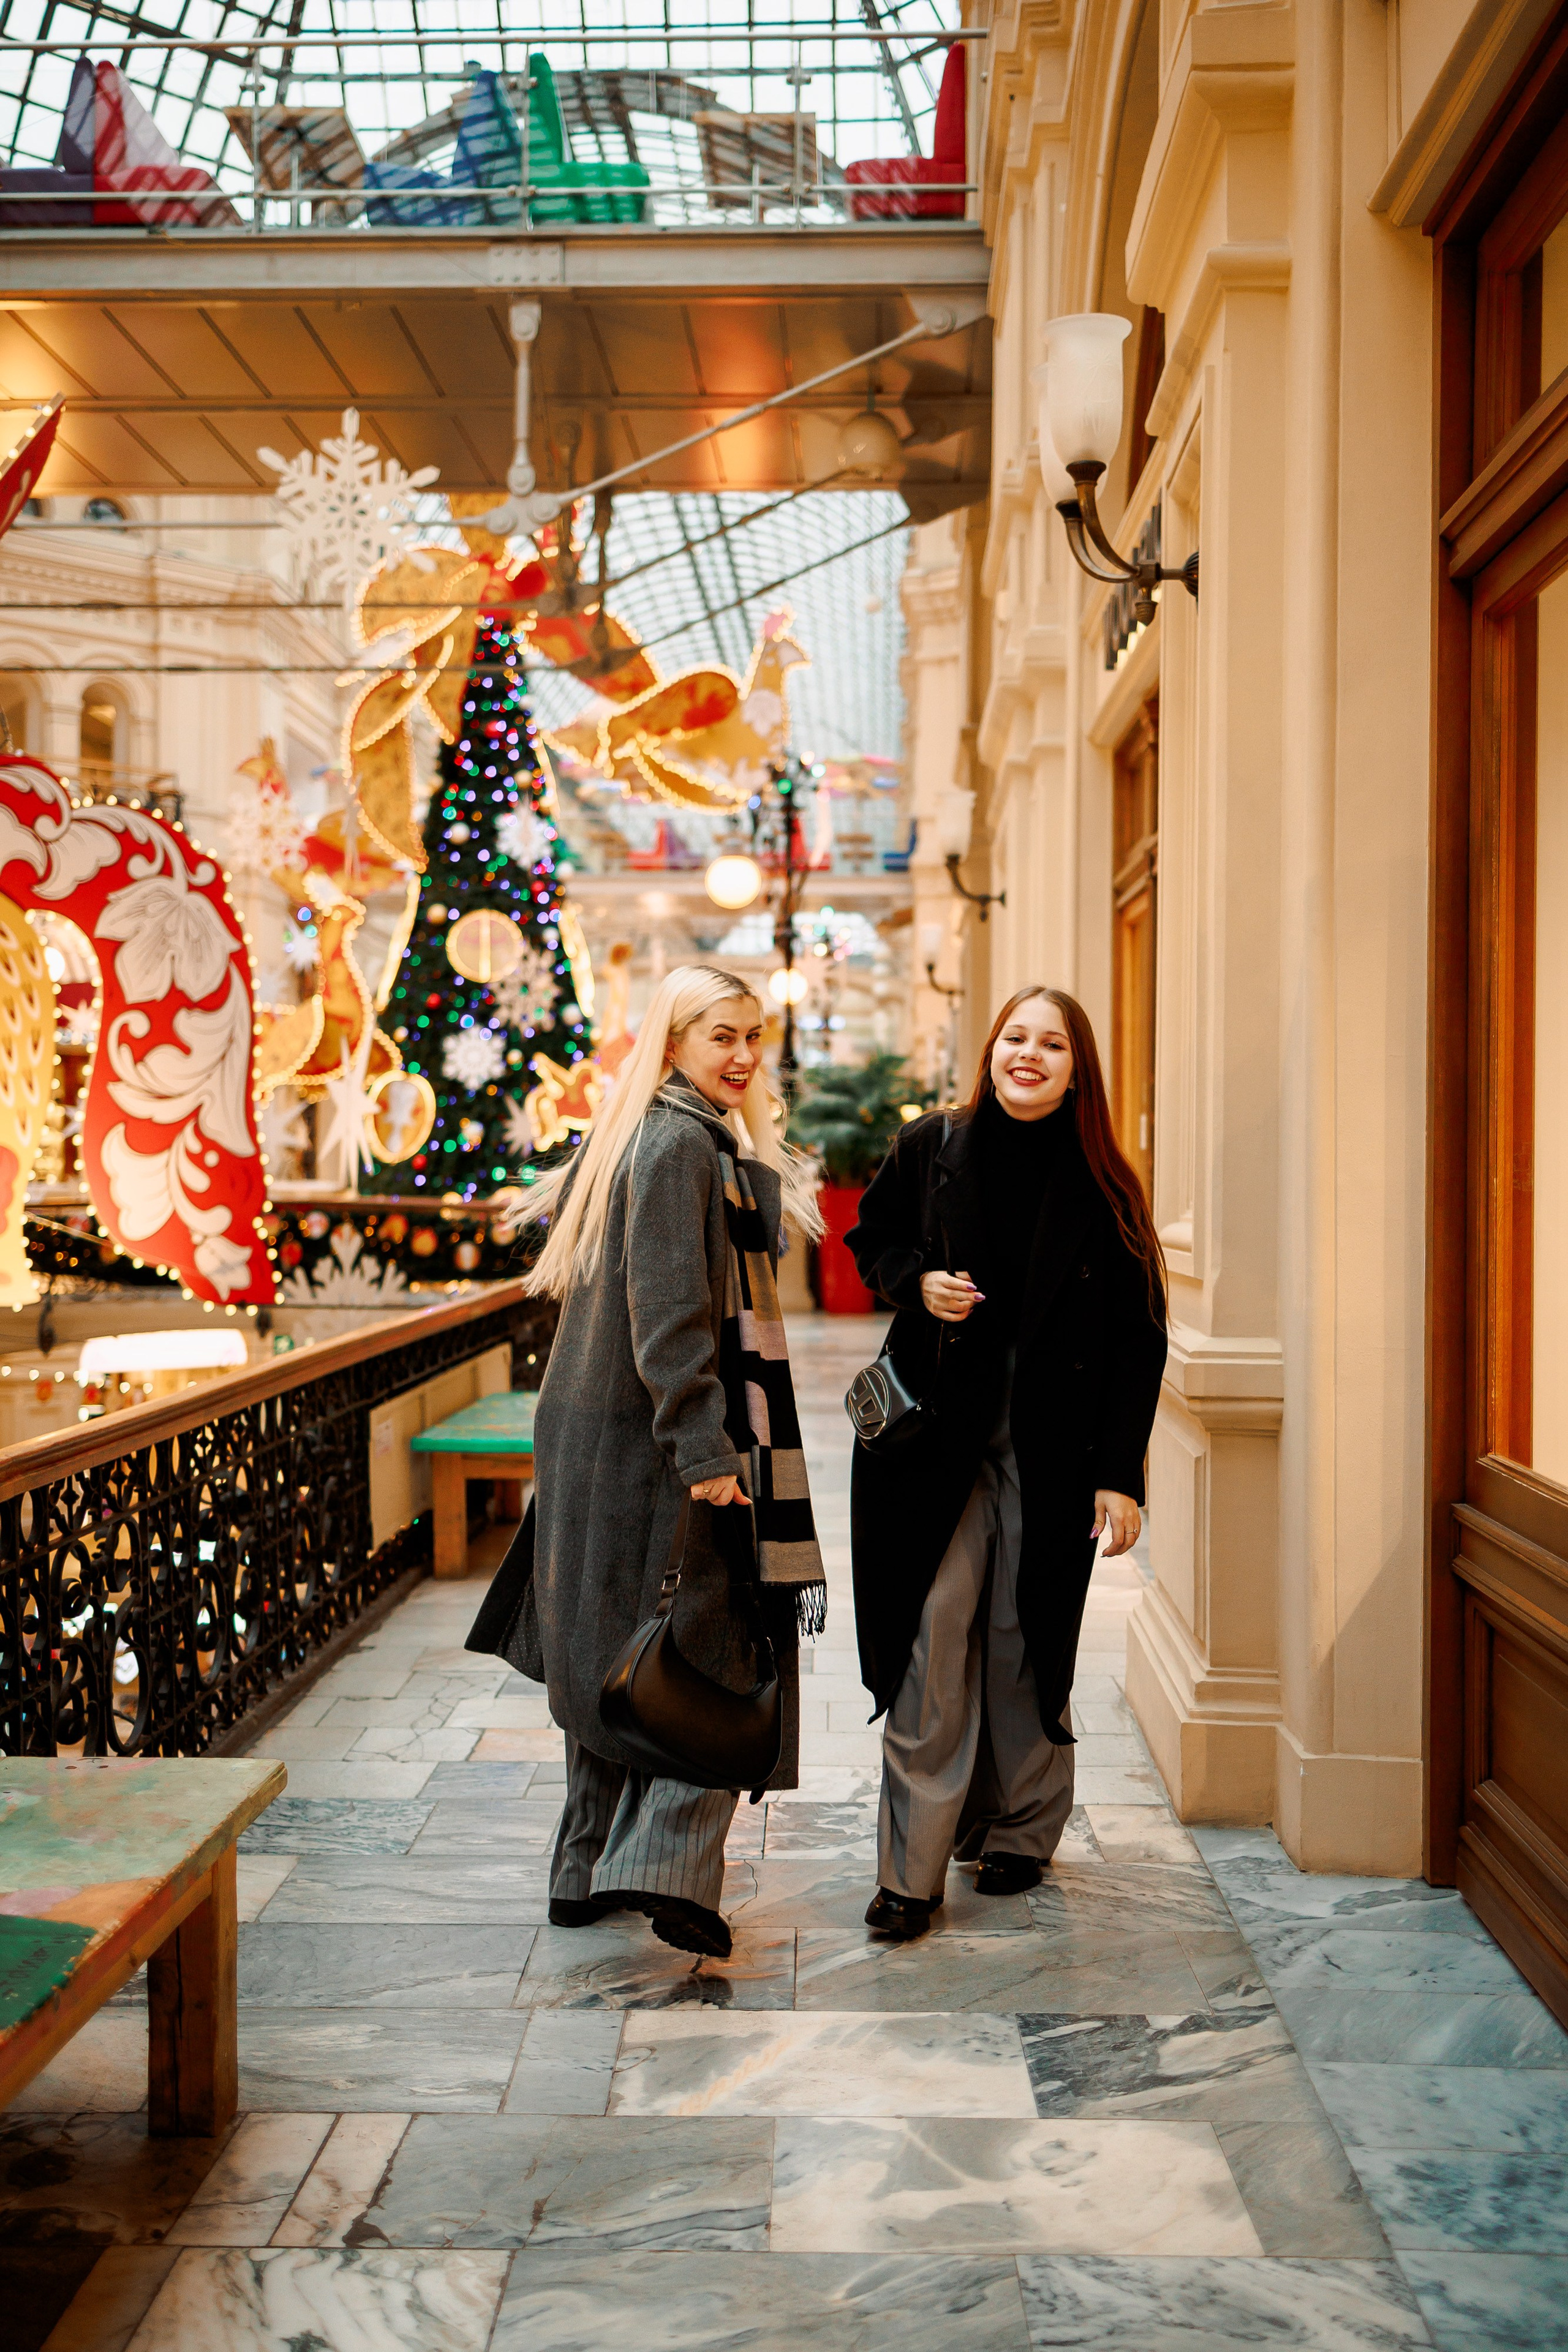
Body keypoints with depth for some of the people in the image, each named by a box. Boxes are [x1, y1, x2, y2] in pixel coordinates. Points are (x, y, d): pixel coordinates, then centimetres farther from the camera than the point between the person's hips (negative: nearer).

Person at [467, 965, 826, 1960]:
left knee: (609, 1655, 16)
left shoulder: (638, 1134, 13)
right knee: (711, 1654, -1)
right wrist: (702, 1447, -24)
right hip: (652, 1440, -10)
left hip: (593, 1431, 10)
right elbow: (667, 1311, -23)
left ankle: (588, 1874, 25)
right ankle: (667, 1866, -6)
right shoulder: (681, 1143, -16)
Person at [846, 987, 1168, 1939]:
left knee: (1026, 1645, 9)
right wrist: (918, 1283, -6)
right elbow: (871, 1240, 17)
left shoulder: (1105, 1188, -4)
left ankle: (1021, 1833, 30)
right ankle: (912, 1871, 2)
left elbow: (1139, 1340, -3)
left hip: (1050, 1453, 0)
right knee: (933, 1639, -4)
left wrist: (1122, 1475, -8)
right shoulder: (931, 1147, 0)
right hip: (936, 1436, 0)